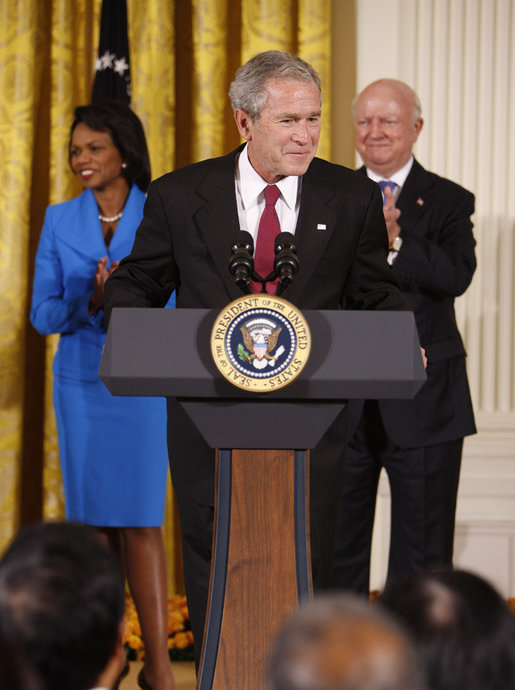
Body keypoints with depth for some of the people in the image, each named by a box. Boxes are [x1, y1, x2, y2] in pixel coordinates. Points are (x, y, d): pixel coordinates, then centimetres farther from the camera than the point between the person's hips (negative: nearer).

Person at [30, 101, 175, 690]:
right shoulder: (60, 220, 5)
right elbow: (42, 314, 2)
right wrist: (88, 303, -17)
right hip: (81, 381, 2)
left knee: (140, 520, -7)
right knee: (91, 517, 3)